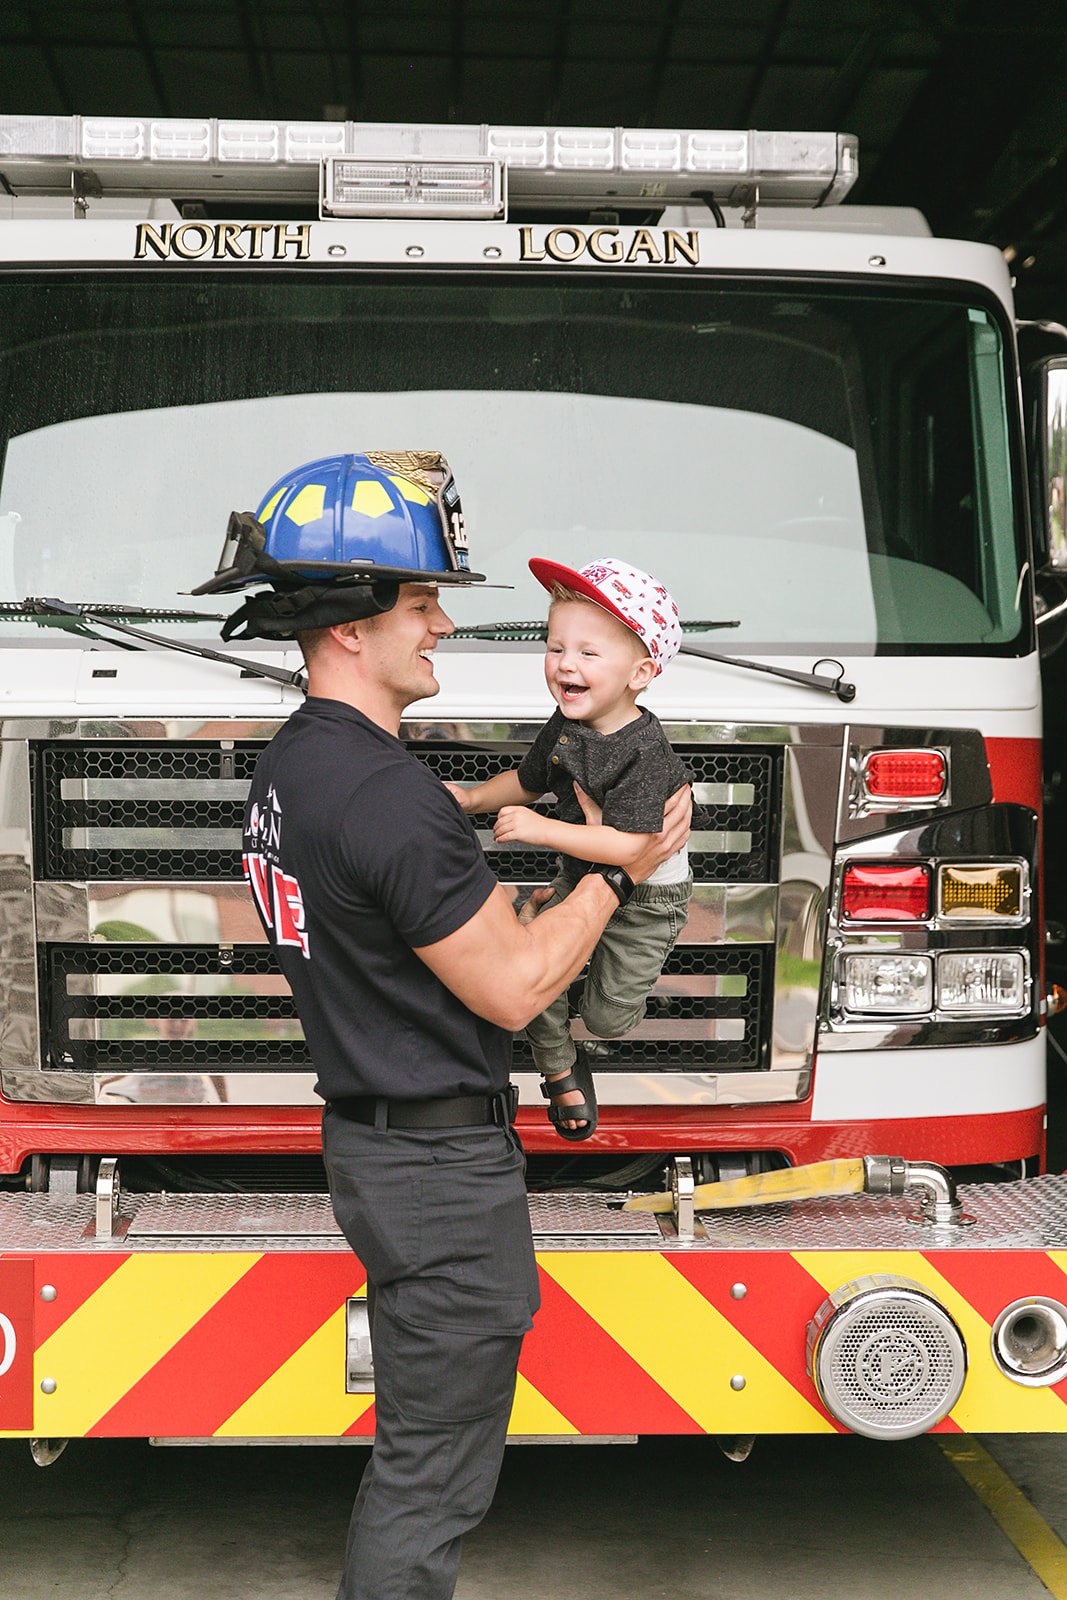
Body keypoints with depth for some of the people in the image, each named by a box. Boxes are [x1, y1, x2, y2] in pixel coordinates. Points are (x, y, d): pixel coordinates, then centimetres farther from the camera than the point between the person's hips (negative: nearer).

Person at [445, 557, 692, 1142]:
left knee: (605, 1018, 1)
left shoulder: (645, 754, -31)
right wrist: (473, 798, 0)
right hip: (578, 882, 6)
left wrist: (540, 828, -38)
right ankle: (560, 1072, 26)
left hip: (644, 899, -6)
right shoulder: (565, 727, -7)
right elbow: (527, 781, 14)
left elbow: (628, 846, -37)